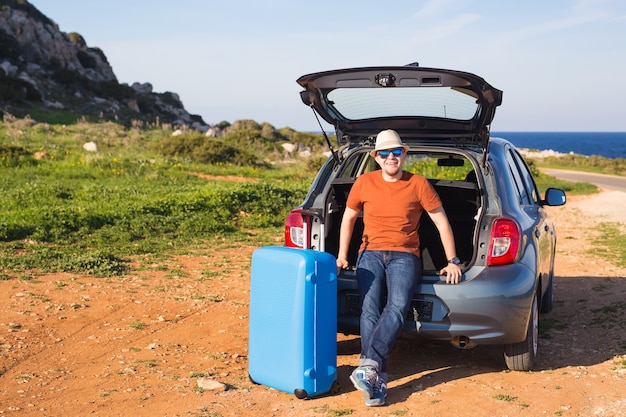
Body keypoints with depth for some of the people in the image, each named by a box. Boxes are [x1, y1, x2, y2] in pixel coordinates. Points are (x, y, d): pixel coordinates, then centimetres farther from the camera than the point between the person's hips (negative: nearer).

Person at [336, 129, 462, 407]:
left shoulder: (418, 184, 2)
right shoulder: (364, 183, 7)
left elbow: (442, 222, 6)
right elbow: (348, 218, 19)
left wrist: (453, 261, 4)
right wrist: (342, 255, 11)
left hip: (405, 255, -1)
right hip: (370, 253, 1)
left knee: (398, 307, -31)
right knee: (370, 309, -24)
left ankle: (369, 366, -40)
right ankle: (377, 381, -28)